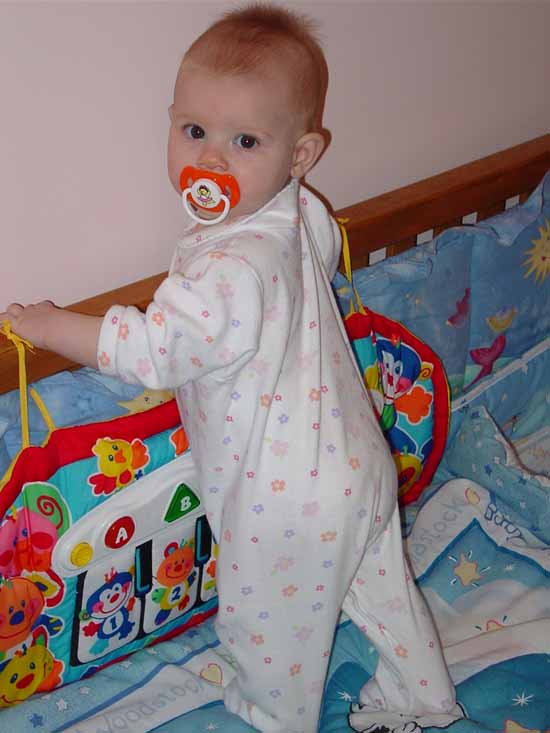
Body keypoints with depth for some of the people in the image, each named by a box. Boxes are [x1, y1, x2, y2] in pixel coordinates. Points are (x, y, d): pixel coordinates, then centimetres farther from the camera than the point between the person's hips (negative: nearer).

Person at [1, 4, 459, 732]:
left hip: (286, 500, -9)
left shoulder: (231, 269, -33)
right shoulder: (303, 213, -4)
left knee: (270, 623, 18)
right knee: (378, 582, 27)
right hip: (355, 462, 9)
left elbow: (155, 351, -27)